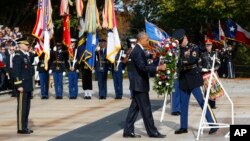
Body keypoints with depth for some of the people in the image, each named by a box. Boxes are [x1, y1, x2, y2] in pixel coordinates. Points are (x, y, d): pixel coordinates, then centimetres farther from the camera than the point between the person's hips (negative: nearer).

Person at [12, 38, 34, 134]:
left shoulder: (27, 56, 16)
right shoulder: (18, 56, -12)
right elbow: (16, 72, -17)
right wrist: (19, 85, -20)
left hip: (28, 86, 9)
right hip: (22, 86, -9)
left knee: (27, 107, 12)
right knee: (22, 107, -5)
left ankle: (25, 127, 18)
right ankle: (21, 128, 0)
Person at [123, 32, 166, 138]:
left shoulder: (137, 50, 14)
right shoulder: (138, 51, -18)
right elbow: (142, 67, -27)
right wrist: (158, 68, -29)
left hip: (138, 84, 10)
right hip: (140, 84, -10)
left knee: (134, 108, 11)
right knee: (146, 109, -4)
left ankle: (128, 131, 12)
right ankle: (152, 132, 2)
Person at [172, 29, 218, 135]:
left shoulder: (194, 48, -4)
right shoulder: (179, 50, 11)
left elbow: (193, 60, -22)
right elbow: (177, 62, 5)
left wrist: (181, 62, -31)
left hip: (194, 79, -5)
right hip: (183, 80, 5)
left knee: (202, 101, -7)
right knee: (183, 104, 7)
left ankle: (213, 124, -3)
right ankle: (183, 127, 15)